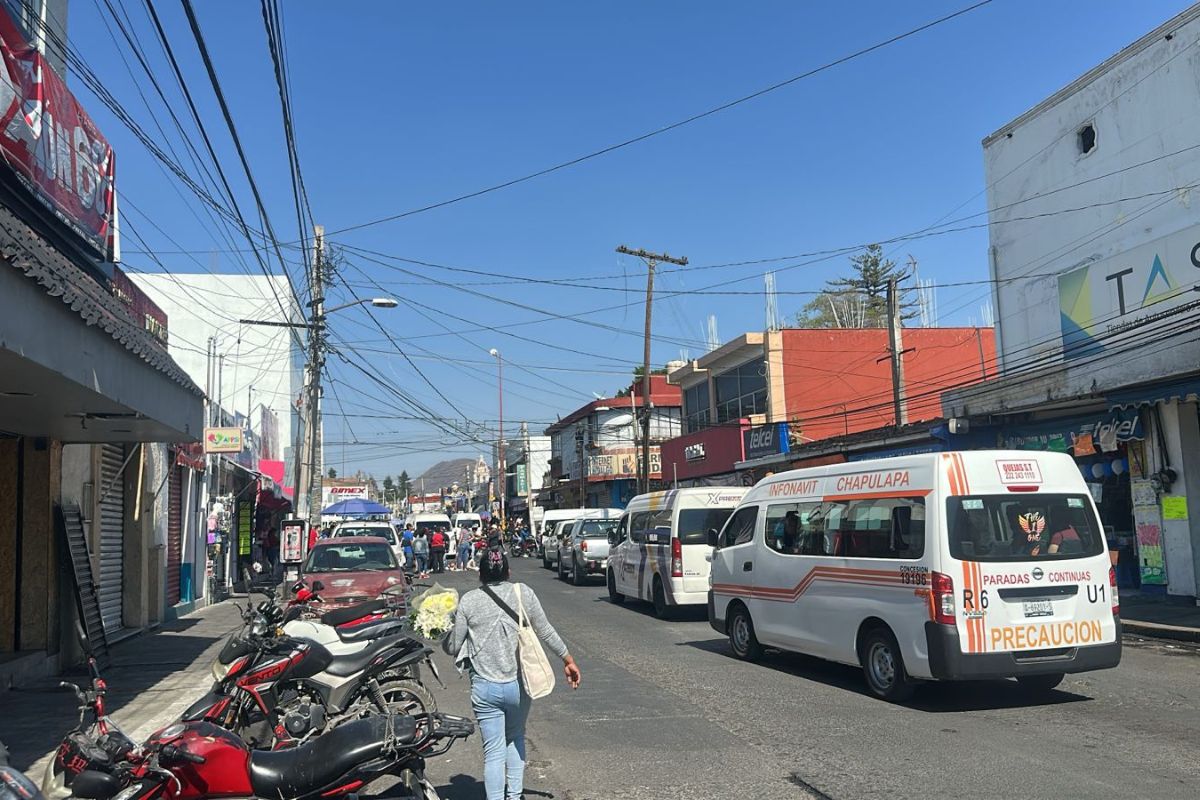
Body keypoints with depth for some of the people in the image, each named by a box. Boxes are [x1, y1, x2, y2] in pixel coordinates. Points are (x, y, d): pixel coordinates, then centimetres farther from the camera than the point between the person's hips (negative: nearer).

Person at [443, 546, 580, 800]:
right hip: (519, 684, 2)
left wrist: (444, 640, 22)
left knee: (494, 752, 6)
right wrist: (568, 660, 14)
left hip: (485, 688, -1)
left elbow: (453, 647, 0)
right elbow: (545, 631, 3)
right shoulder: (523, 593, -1)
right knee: (515, 738, 25)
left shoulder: (469, 600, -3)